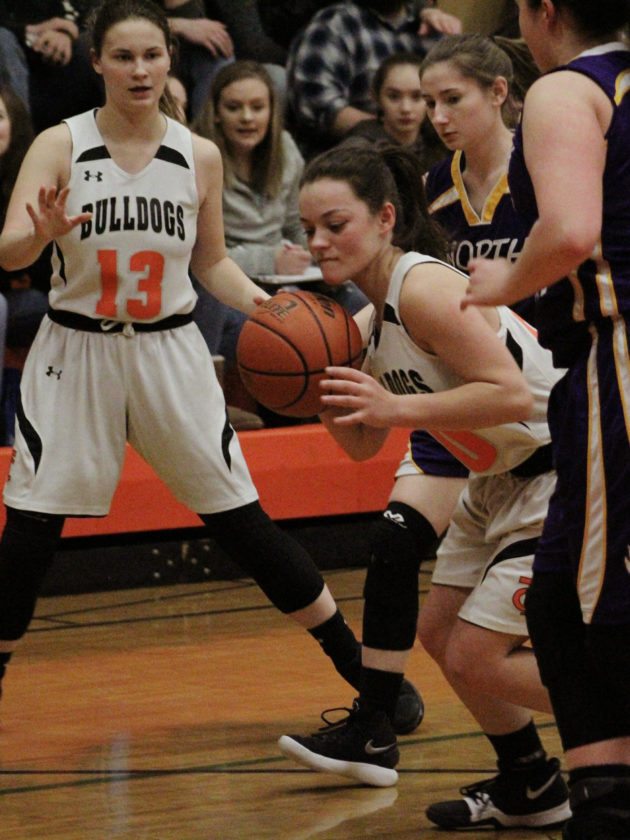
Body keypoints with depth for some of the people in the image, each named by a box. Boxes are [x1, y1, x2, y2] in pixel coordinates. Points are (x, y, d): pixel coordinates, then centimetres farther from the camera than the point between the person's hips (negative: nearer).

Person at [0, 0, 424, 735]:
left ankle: (364, 668, 12)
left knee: (241, 522, 3)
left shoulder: (199, 157, 2)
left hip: (170, 355, 1)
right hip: (76, 353, -1)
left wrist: (264, 305, -4)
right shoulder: (59, 146, -6)